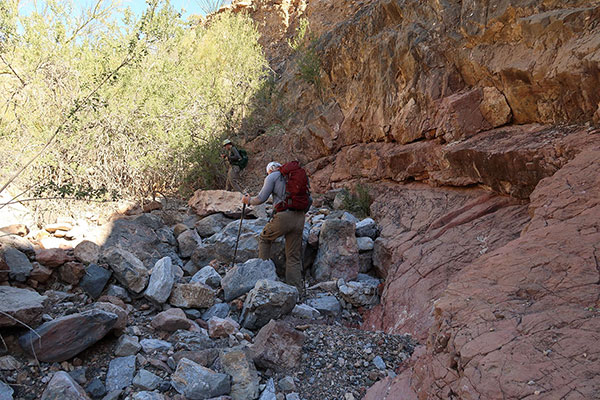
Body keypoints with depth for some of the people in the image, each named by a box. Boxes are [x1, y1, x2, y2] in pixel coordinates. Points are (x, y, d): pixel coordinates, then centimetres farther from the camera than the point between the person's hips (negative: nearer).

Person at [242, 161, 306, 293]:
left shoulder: (272, 177, 6)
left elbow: (261, 198, 1)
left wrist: (249, 200, 18)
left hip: (283, 217, -5)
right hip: (299, 219, 5)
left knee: (264, 238, 23)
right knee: (294, 256, 9)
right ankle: (296, 290, 7)